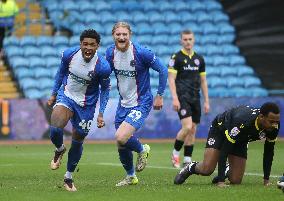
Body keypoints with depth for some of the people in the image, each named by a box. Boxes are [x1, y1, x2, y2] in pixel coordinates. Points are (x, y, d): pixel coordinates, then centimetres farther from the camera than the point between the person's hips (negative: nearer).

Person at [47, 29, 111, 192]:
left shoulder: (103, 66, -23)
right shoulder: (69, 54, -17)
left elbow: (105, 89, -7)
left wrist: (101, 114, -9)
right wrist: (54, 94, 11)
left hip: (86, 104, -1)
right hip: (66, 95, 1)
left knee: (78, 142, 9)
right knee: (55, 129, -24)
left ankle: (69, 177, 31)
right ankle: (60, 150, 13)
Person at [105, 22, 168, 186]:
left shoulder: (141, 52, -19)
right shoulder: (110, 53, -3)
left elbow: (163, 70, -10)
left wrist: (159, 96, -7)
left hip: (141, 103, -6)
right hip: (123, 104, 6)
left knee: (121, 138, -24)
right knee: (122, 146, 10)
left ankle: (142, 150, 8)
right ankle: (131, 177, 35)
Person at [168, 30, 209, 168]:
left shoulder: (199, 59, 12)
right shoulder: (176, 57, -3)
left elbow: (203, 81, 16)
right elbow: (171, 79, -7)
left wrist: (206, 101, 11)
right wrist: (175, 98, -17)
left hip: (195, 98, 5)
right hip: (182, 97, -5)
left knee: (193, 130, 4)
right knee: (187, 127, -18)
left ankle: (187, 160, 10)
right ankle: (175, 153, 2)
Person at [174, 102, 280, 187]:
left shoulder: (274, 125, -28)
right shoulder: (242, 121, -44)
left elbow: (269, 151, -11)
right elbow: (225, 149, -40)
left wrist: (266, 179, -12)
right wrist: (220, 181, -42)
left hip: (241, 140, 5)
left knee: (236, 180, -6)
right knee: (207, 169, -21)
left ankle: (227, 171, 29)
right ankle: (190, 168, 13)